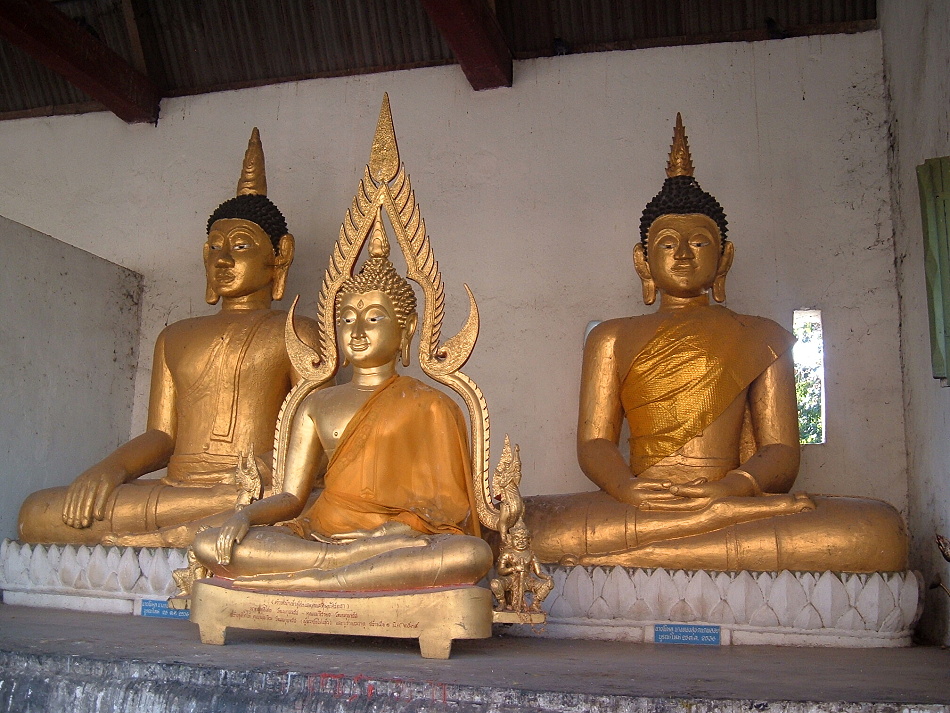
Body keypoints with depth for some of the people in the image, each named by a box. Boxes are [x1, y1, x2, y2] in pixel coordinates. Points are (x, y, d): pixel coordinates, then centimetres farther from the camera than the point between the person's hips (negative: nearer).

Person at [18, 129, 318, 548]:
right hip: (173, 492, 7)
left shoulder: (297, 335, 12)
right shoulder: (174, 338, 27)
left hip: (261, 496, -7)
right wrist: (113, 468, -7)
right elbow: (160, 435, 16)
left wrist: (276, 489, -22)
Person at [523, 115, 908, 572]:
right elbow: (594, 441, 8)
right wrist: (626, 488, -18)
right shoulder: (612, 338, 21)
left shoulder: (761, 337, 19)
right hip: (637, 505, 0)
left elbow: (781, 452, 7)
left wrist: (731, 488, -18)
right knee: (520, 522, -33)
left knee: (880, 531, -32)